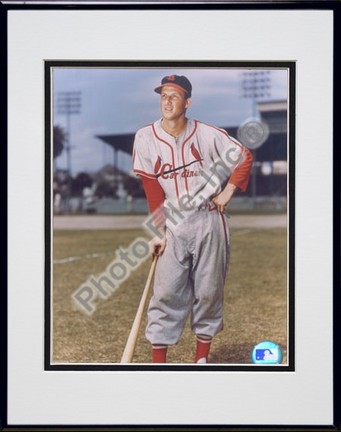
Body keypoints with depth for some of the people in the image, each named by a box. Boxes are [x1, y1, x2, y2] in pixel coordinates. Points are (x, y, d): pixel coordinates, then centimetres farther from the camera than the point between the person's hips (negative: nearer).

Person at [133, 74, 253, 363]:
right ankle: (158, 359, 3)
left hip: (210, 222, 0)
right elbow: (152, 190, -2)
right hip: (173, 225, 0)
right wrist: (159, 230, -5)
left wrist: (228, 191, -3)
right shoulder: (146, 138, -4)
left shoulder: (207, 134, -5)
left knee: (209, 290, 8)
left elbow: (245, 157, 5)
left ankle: (202, 356, 22)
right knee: (167, 293, -4)